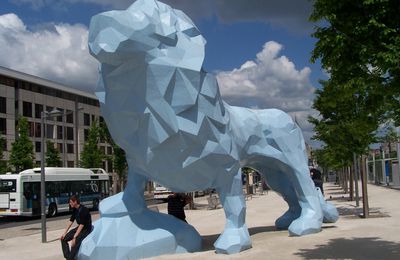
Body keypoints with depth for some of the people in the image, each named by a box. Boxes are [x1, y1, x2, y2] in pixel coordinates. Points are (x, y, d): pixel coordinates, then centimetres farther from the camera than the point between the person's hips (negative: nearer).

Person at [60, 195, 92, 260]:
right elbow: (71, 221, 7)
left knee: (76, 241, -34)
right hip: (79, 227, 9)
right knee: (63, 239, -4)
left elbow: (82, 225, -26)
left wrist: (75, 237, -28)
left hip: (86, 229, -9)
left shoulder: (83, 210, -24)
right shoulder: (75, 210, 2)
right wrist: (65, 233, 2)